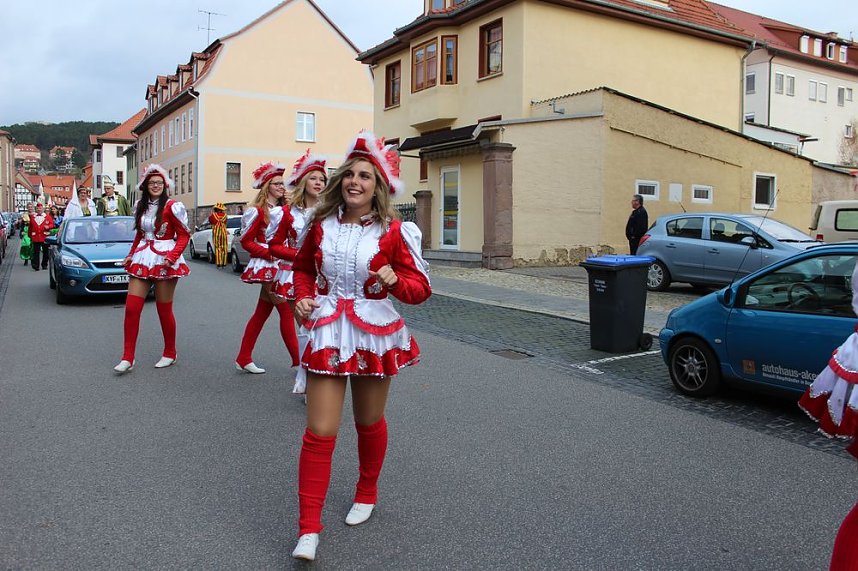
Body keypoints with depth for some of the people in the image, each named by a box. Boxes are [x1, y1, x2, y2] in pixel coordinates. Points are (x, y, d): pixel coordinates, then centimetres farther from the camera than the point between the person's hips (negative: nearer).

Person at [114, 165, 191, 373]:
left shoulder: (172, 207, -8)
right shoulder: (141, 206, 13)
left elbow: (184, 235, -8)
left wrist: (172, 256, -19)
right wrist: (131, 255, 15)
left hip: (164, 260, -6)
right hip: (142, 259, 6)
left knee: (164, 310, 3)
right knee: (131, 308, -2)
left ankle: (170, 354, 21)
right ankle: (128, 358, 5)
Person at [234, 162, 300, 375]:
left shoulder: (284, 211, 13)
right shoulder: (258, 211, -8)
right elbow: (246, 241, -8)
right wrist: (268, 253, -16)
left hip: (279, 265, 8)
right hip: (266, 266, -8)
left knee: (262, 313, 12)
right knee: (286, 311, -8)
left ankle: (243, 359, 21)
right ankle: (298, 360, -2)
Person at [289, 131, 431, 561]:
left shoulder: (394, 232, -8)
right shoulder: (322, 226, 1)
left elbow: (421, 288, -7)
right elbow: (303, 268, 19)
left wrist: (396, 279, -27)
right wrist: (302, 298, 1)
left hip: (374, 333, -1)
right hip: (327, 332, 2)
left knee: (369, 422, 17)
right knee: (320, 432, -3)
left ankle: (366, 494, 44)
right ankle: (308, 529, 8)